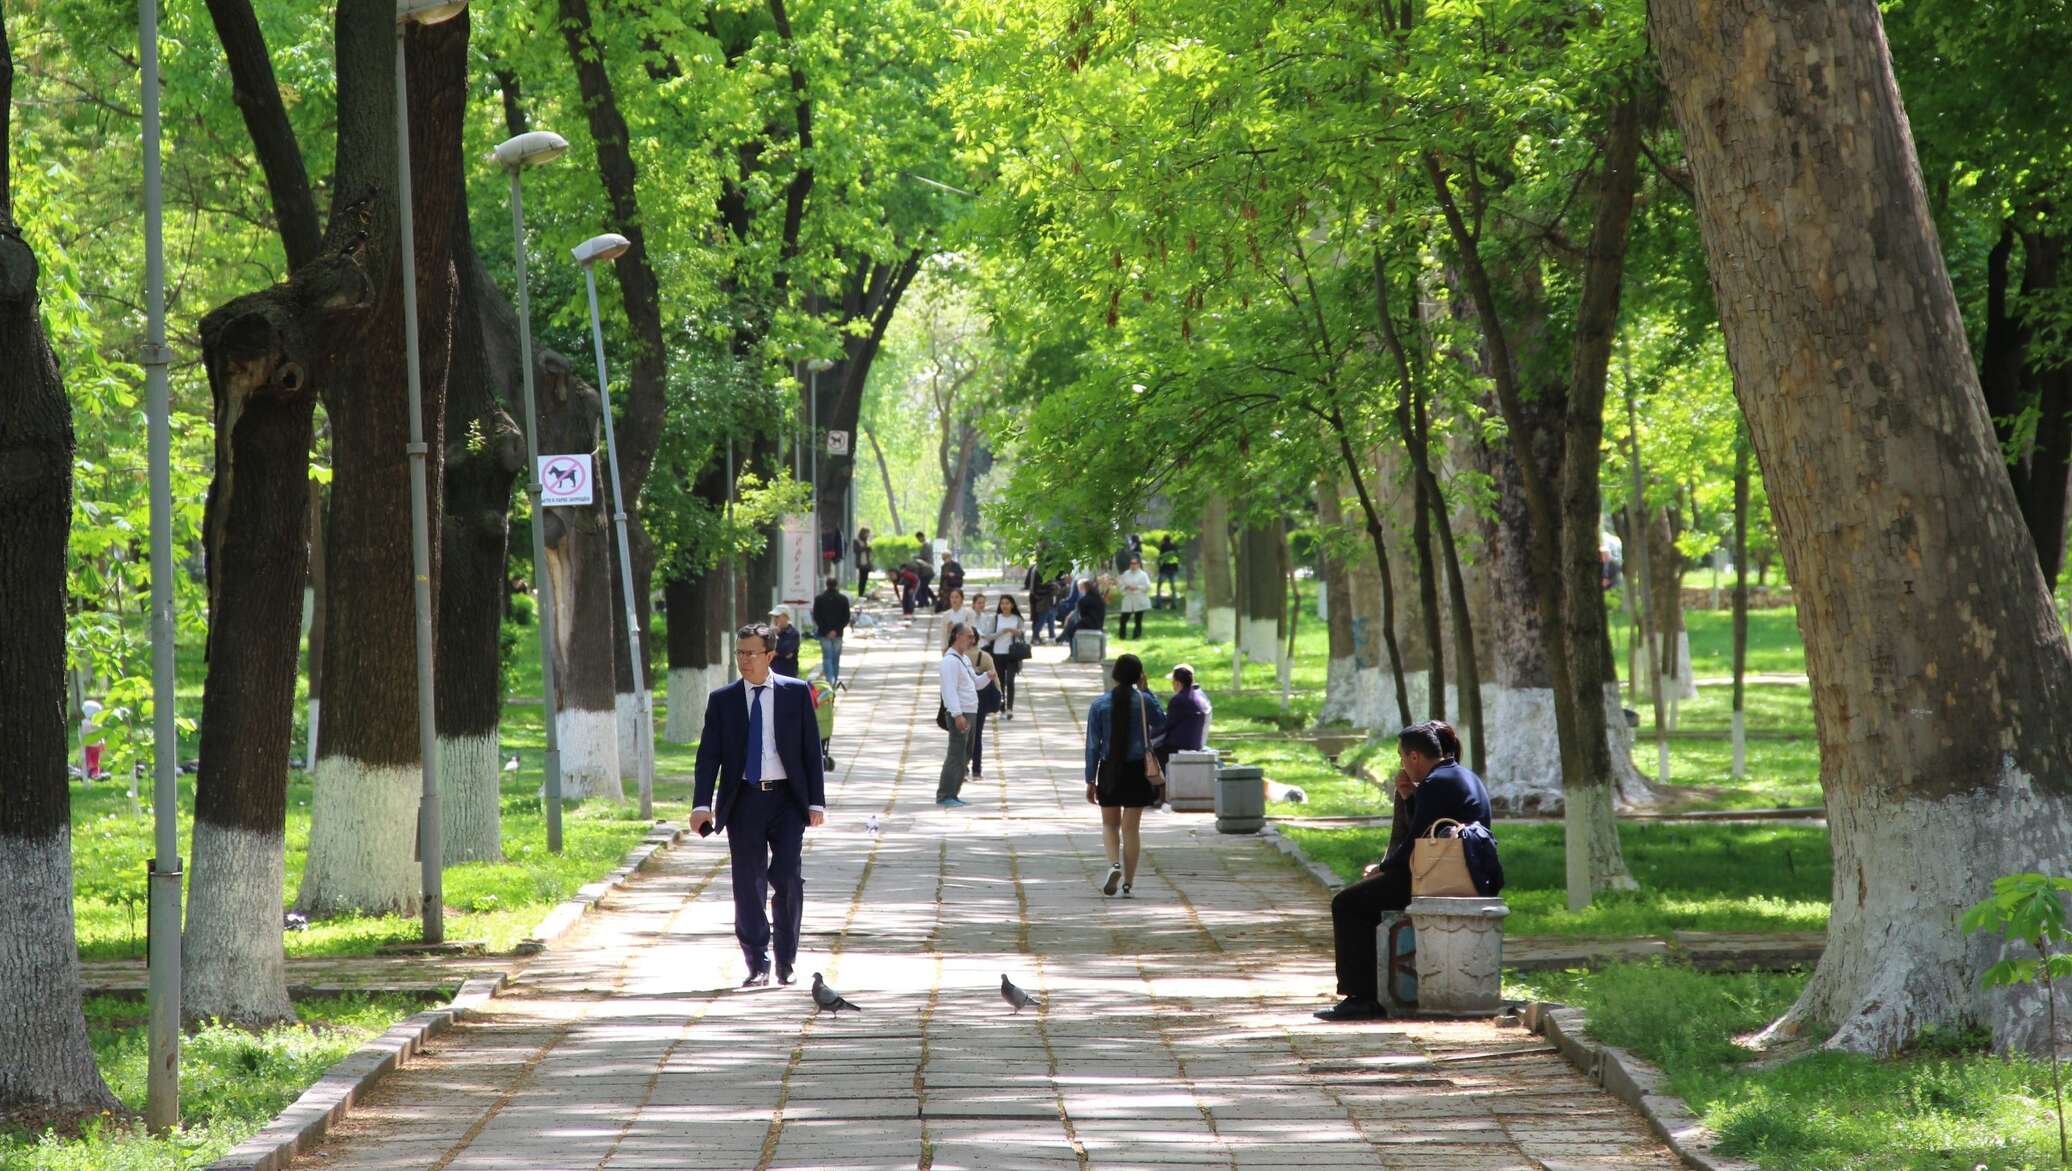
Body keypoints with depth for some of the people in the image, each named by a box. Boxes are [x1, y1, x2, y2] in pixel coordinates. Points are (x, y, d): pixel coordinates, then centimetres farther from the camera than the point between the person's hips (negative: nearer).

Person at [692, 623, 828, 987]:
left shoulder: (796, 693, 4)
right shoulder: (722, 700, 5)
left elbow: (812, 749, 4)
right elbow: (708, 755, 2)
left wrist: (816, 801, -2)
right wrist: (702, 804, -11)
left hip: (786, 799, -1)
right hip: (743, 801, 1)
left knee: (788, 881, -7)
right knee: (748, 885, 0)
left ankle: (785, 963, 5)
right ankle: (757, 965, 8)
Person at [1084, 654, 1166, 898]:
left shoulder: (1100, 704, -4)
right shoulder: (1144, 701, -6)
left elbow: (1093, 744, -2)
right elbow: (1161, 723, 14)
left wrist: (1090, 780, 3)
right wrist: (1145, 690, 13)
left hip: (1109, 771, 0)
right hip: (1137, 770, 0)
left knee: (1110, 824, 15)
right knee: (1131, 827, 6)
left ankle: (1114, 864, -11)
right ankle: (1128, 882, 4)